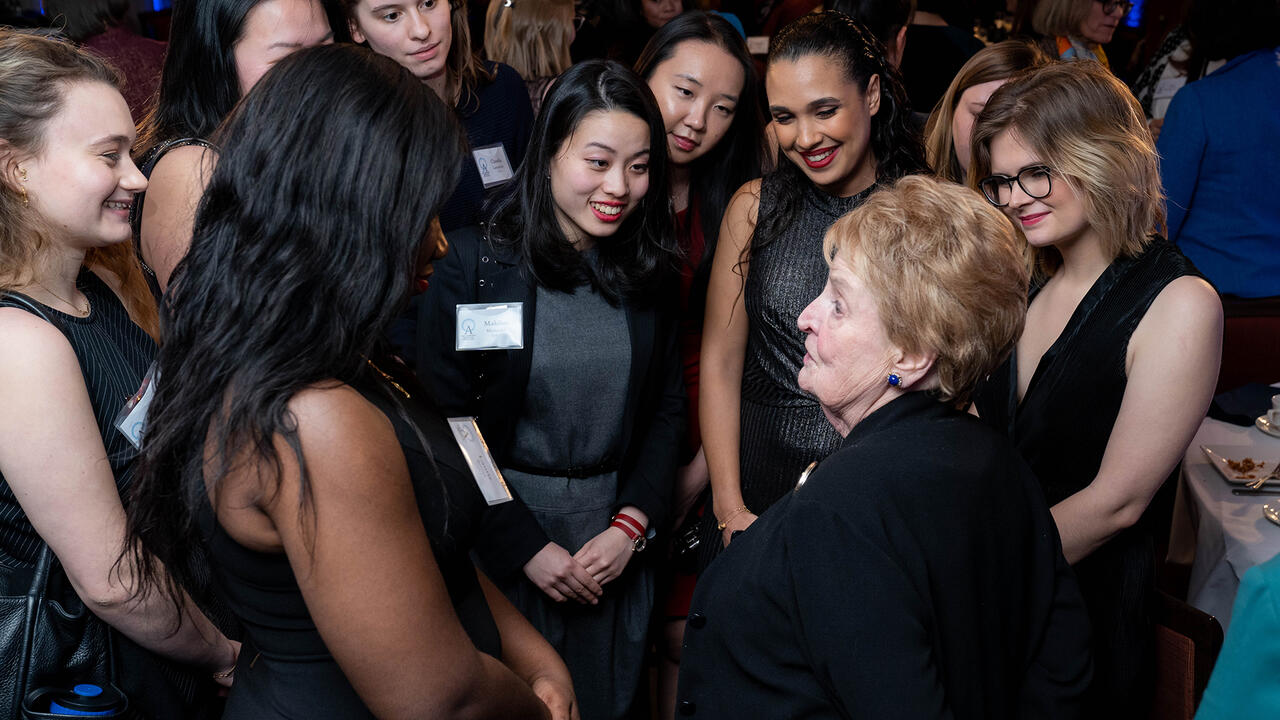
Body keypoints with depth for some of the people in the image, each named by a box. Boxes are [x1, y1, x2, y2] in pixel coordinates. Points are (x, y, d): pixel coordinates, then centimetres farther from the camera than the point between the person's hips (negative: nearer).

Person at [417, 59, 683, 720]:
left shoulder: (648, 273, 2)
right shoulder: (475, 264, -11)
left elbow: (666, 409, 7)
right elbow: (446, 427, -11)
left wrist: (632, 524, -6)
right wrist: (526, 545, -14)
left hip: (616, 547, 4)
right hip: (500, 544, -3)